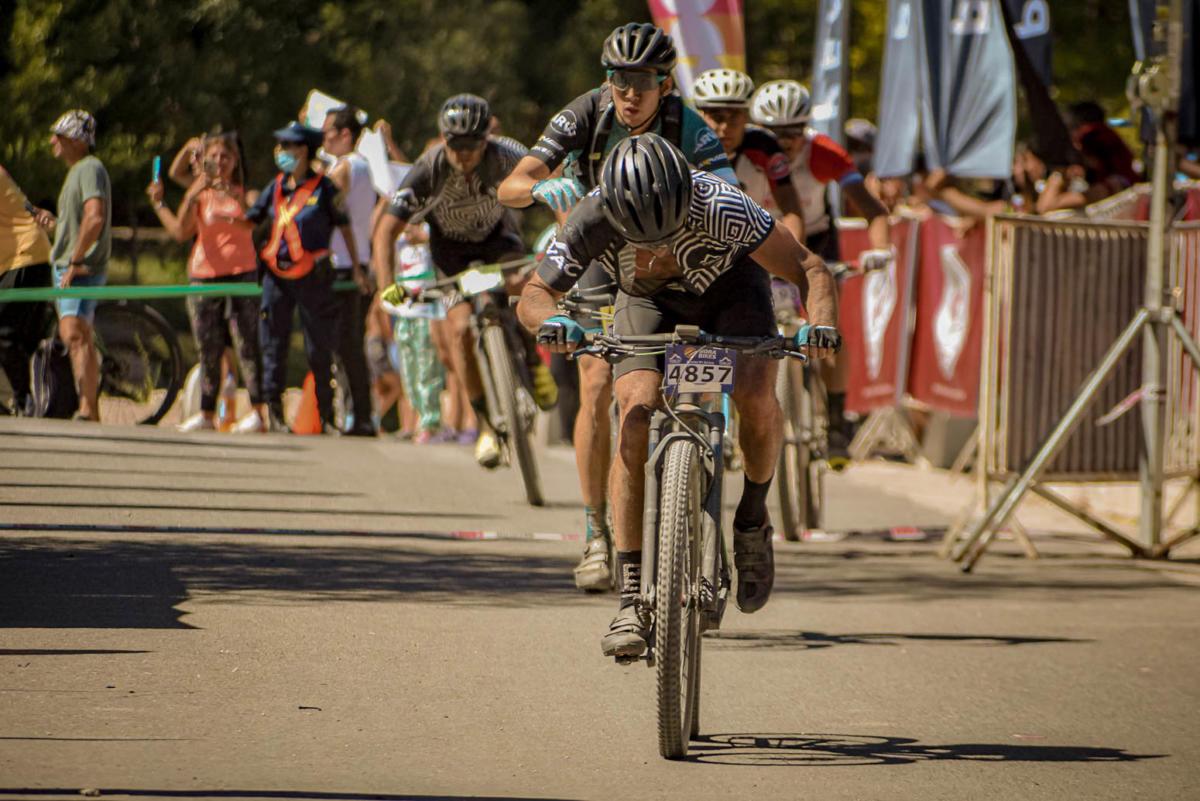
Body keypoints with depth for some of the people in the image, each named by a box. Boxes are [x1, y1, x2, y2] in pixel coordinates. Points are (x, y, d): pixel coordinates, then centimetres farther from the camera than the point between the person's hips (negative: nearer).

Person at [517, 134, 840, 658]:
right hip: (649, 303, 1)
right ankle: (631, 597, -17)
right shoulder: (592, 222, -34)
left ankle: (752, 517, 2)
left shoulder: (720, 209, -39)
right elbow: (533, 295, -23)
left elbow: (809, 269, -32)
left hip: (731, 290, -1)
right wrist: (550, 321, -46)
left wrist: (821, 324, -51)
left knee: (756, 397, -28)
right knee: (635, 421, -21)